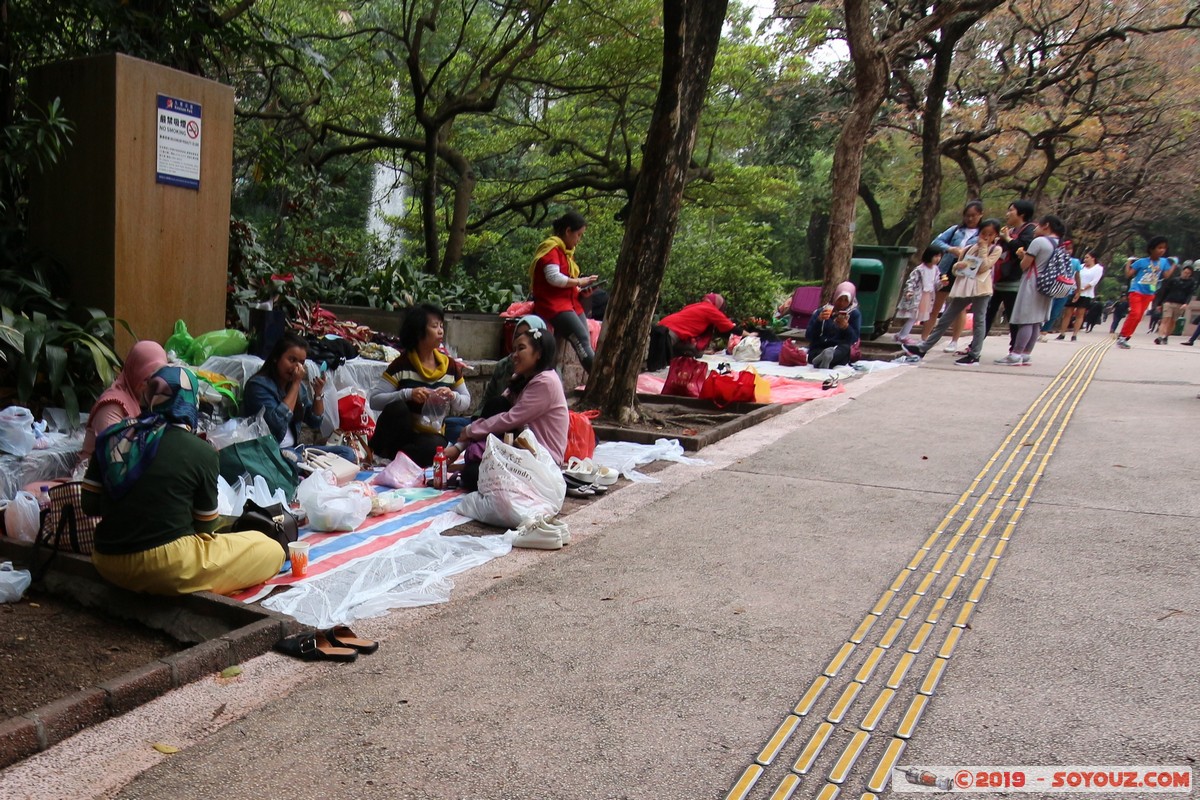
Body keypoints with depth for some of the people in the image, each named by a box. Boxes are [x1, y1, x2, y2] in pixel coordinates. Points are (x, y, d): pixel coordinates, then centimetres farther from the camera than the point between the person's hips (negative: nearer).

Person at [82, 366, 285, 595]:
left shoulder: (113, 435, 2)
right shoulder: (201, 451, -10)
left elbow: (90, 505, 7)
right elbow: (204, 527, 0)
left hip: (109, 565, 7)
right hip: (167, 567, -6)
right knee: (272, 551, 6)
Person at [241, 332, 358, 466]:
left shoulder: (299, 385, 10)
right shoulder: (258, 385, -10)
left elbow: (314, 422, 16)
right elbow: (278, 423, -23)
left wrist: (318, 393, -2)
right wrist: (295, 384, -17)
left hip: (295, 448, 8)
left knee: (348, 453, -8)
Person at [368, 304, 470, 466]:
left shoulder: (450, 365, 2)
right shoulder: (401, 365, -9)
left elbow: (466, 401, 11)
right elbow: (373, 400, -15)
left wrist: (452, 397, -12)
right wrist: (407, 394, -27)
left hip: (432, 435, 2)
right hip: (399, 434, -1)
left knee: (434, 447, -35)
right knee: (396, 408, -34)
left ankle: (390, 459, -13)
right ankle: (388, 454, -12)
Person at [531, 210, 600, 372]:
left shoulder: (567, 251, 22)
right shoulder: (551, 248, -7)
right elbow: (553, 277, -20)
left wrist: (582, 289, 6)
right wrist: (579, 281, -10)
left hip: (572, 304, 9)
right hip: (555, 306, -9)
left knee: (586, 345, -6)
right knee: (583, 342, -23)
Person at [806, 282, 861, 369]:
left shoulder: (855, 314, 10)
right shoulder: (822, 312, 11)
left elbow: (854, 339, -2)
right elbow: (808, 336, 1)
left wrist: (846, 326, -21)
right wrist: (819, 320, -13)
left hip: (840, 351, -1)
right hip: (817, 350, 1)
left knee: (846, 347, -37)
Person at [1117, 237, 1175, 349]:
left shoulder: (1164, 262, 3)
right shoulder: (1141, 262, -8)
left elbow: (1166, 275, -7)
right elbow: (1128, 275, -8)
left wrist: (1174, 265, -5)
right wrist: (1128, 263, -11)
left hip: (1149, 294, 5)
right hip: (1137, 291, -5)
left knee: (1139, 317, 4)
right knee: (1135, 314, -19)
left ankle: (1124, 338, 12)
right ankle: (1122, 337, -12)